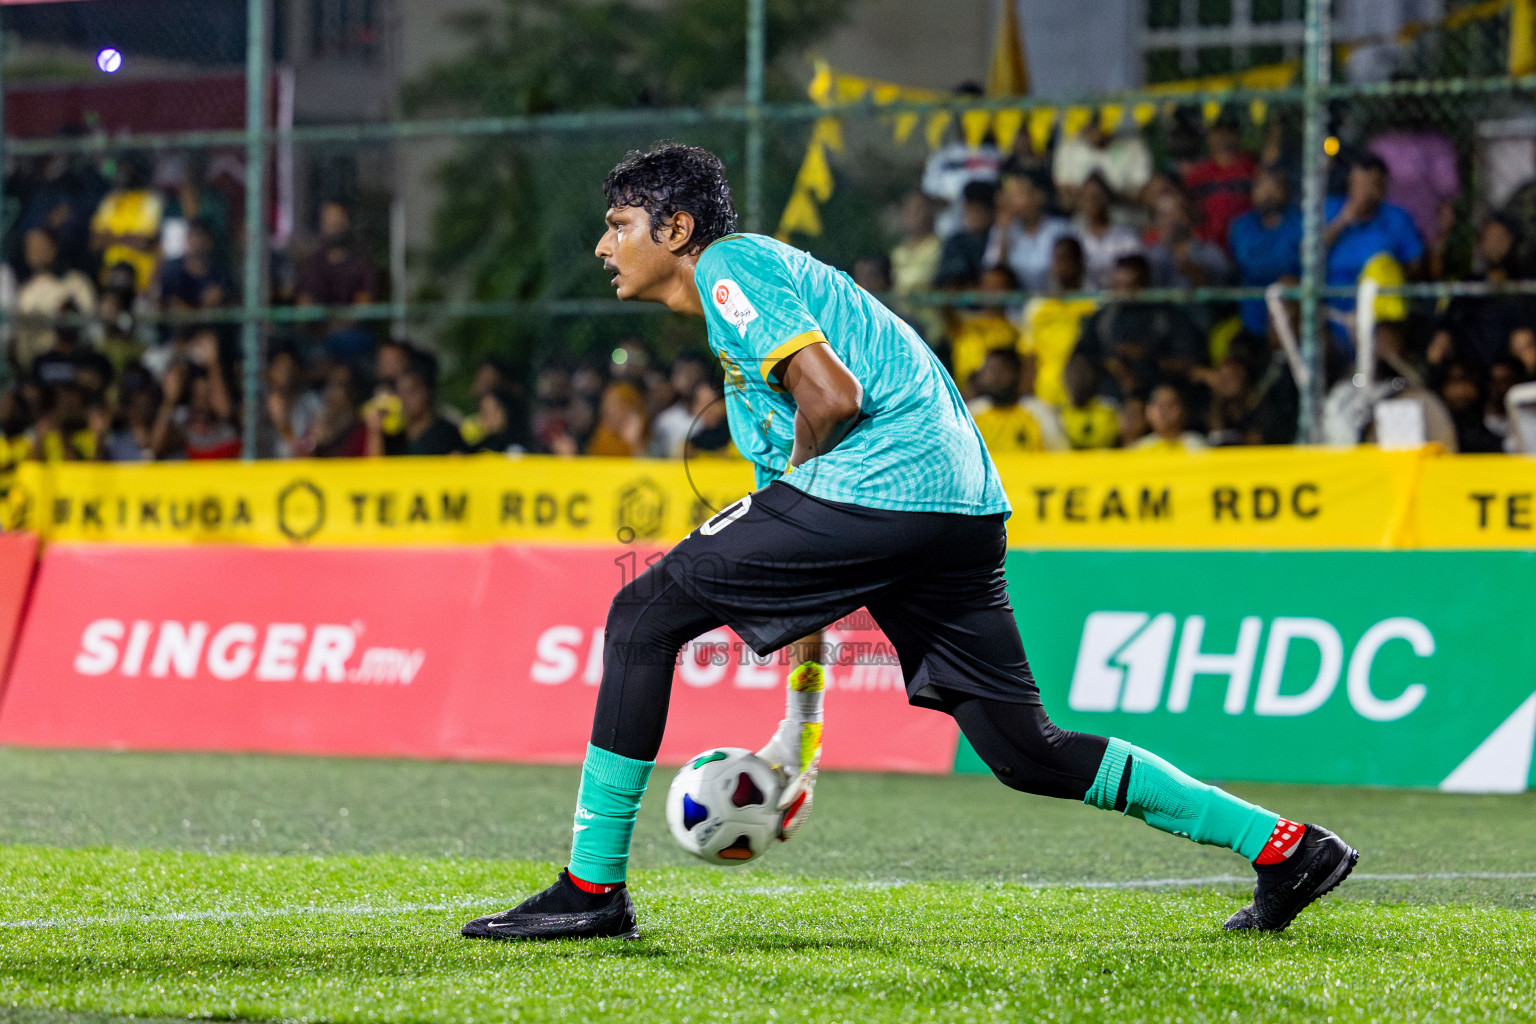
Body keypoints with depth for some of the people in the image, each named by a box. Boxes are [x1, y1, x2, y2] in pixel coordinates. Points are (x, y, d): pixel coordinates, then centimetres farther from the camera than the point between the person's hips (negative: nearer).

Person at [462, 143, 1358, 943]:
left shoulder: (730, 265, 3)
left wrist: (791, 477, 5)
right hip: (965, 509, 10)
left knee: (645, 614, -1)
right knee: (1029, 753, 11)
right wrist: (800, 734, 31)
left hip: (878, 483, -10)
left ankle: (593, 887, -2)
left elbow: (834, 394, -16)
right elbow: (816, 577, 31)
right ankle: (1281, 845, 9)